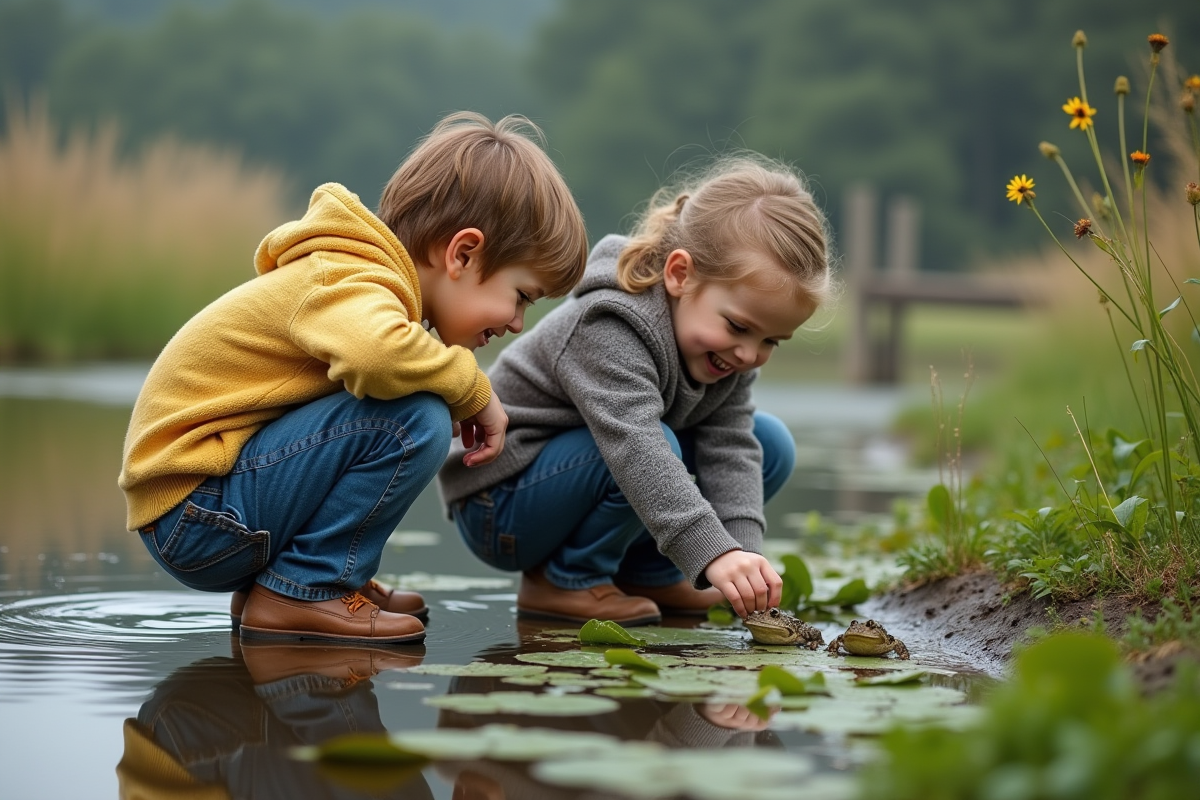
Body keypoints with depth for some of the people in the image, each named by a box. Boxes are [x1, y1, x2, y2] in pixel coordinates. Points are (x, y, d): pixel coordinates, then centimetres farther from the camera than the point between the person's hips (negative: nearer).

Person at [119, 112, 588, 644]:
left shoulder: (352, 273, 13)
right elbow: (376, 353, -40)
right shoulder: (347, 283, -19)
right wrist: (474, 390, -23)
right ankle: (302, 592, -10)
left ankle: (262, 580, 15)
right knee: (414, 420, -22)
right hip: (192, 515, -10)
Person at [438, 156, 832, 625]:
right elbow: (636, 450, -43)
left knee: (770, 444, 2)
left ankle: (646, 574, 8)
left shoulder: (727, 352, -3)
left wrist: (744, 553, -29)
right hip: (497, 506, -8)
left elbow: (731, 446, -12)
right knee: (658, 444, -34)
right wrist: (713, 552, -53)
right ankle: (564, 582, -14)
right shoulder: (610, 330, -31)